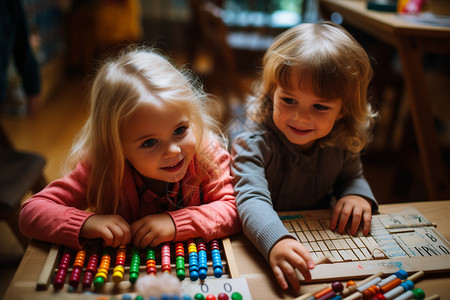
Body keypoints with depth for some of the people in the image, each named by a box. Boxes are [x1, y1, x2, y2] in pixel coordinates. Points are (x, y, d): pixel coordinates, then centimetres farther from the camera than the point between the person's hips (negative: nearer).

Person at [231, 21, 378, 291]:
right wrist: (276, 242, -56)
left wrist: (357, 195, -14)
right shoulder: (255, 142, -25)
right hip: (261, 238, -6)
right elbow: (252, 198, -38)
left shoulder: (342, 142, -8)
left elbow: (352, 176, 10)